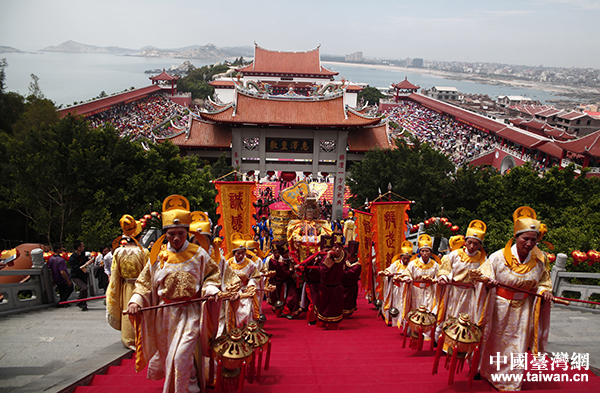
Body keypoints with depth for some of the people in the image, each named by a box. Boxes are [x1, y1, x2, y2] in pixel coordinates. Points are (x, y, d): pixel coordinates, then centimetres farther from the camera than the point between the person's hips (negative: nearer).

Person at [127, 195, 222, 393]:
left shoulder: (198, 254, -4)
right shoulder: (158, 255, 1)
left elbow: (212, 274, 5)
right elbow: (144, 282, 6)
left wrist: (211, 289, -14)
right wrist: (136, 300, -9)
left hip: (190, 312, -3)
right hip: (165, 313, 3)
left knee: (181, 355, -14)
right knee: (167, 355, 17)